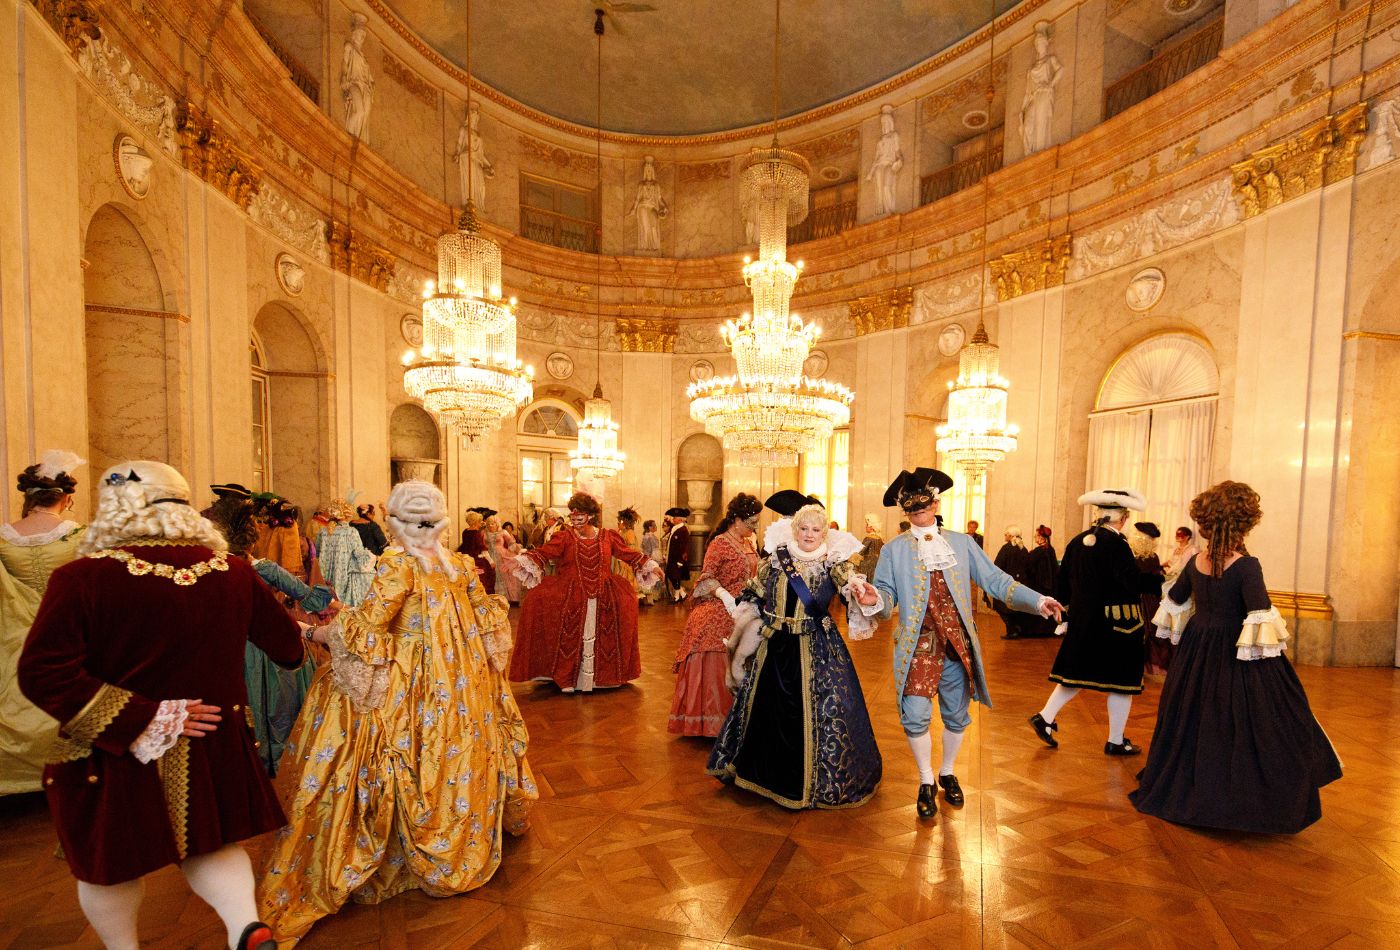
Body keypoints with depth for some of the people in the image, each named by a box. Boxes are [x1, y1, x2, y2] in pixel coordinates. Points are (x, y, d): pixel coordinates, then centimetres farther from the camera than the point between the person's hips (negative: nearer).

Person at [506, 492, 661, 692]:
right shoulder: (565, 537, 0)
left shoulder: (608, 537, 4)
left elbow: (630, 554, 8)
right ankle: (568, 677, 9)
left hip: (603, 597, 1)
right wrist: (520, 561, -23)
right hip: (571, 597, -1)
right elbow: (543, 554, -9)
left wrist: (651, 565, 3)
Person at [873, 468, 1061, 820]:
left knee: (956, 715, 14)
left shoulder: (961, 543, 6)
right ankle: (926, 781, 18)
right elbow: (887, 594, -3)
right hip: (918, 645, -2)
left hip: (958, 644, 2)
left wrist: (1037, 600, -9)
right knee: (916, 715, -8)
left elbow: (995, 579, 3)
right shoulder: (894, 550, 2)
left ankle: (947, 773, 40)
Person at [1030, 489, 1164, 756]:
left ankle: (1045, 717, 12)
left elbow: (1063, 584, 9)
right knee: (1122, 681, 9)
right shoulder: (1116, 543, -16)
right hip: (1116, 623, -6)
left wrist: (1067, 617, 17)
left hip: (1082, 621, 6)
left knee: (1078, 673, 17)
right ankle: (1115, 742, 19)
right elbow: (1134, 582, -24)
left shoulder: (1077, 541, 3)